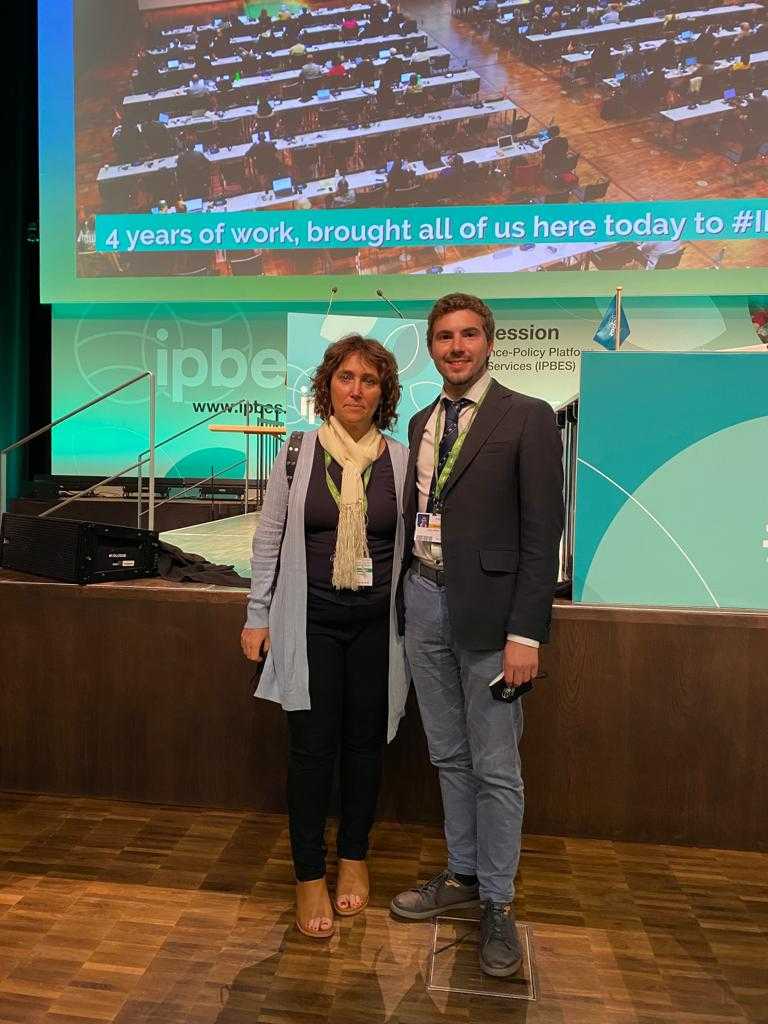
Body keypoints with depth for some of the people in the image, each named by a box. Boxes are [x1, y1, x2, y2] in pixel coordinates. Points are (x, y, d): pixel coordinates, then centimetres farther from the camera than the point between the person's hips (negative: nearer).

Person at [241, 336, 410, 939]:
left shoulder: (402, 461, 1)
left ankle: (354, 857, 32)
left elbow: (415, 546, 6)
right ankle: (310, 875, 19)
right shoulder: (298, 453, -1)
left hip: (377, 621, 2)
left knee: (366, 741, 11)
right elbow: (269, 539, 4)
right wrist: (258, 616, 3)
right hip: (312, 619, -1)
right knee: (313, 745, 2)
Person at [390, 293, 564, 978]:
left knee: (495, 767, 6)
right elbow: (416, 517, 13)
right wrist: (405, 599, 8)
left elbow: (542, 532, -10)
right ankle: (463, 876, 36)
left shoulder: (527, 418, -6)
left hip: (487, 609, -5)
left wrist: (526, 632, -15)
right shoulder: (421, 423, 12)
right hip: (423, 601, 6)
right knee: (449, 756, 17)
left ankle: (498, 903, 25)